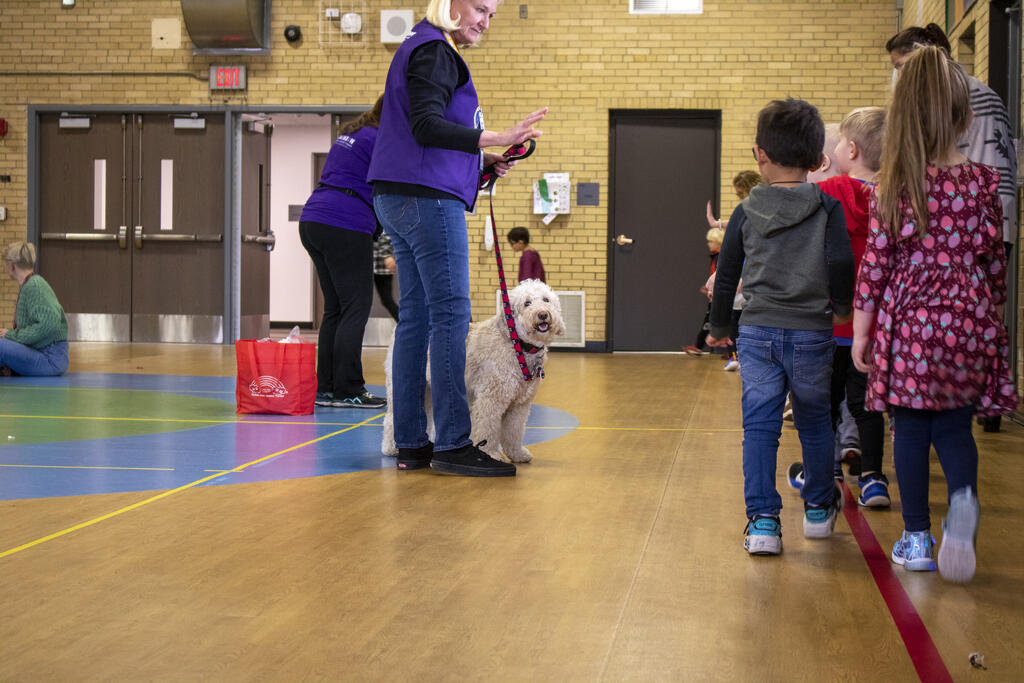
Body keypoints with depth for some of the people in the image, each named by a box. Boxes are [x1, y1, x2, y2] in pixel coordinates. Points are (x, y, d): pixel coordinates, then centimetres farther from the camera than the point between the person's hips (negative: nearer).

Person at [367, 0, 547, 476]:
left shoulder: (428, 50, 24)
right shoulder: (434, 51, -8)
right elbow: (427, 126, -20)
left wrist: (482, 160, 13)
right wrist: (497, 139, -27)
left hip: (399, 199, 10)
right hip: (428, 198, -10)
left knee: (416, 316, 8)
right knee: (450, 314, -11)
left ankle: (411, 444, 9)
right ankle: (452, 444, -11)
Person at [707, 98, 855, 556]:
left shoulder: (746, 213, 3)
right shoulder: (826, 209, -2)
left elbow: (726, 274, 8)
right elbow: (841, 262, -14)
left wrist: (719, 327, 21)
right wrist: (842, 306, 5)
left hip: (757, 332, 0)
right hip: (811, 333, 0)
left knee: (758, 426, 2)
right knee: (814, 422, 16)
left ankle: (762, 520, -5)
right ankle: (819, 509, 31)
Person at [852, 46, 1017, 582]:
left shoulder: (893, 186, -6)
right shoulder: (982, 181, -1)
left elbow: (874, 266, -5)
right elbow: (994, 261, 6)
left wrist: (860, 335, 3)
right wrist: (991, 316, 20)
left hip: (910, 325, -1)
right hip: (970, 323, 2)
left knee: (910, 430, 9)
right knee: (955, 426, 12)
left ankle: (916, 538, 13)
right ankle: (963, 498, -18)